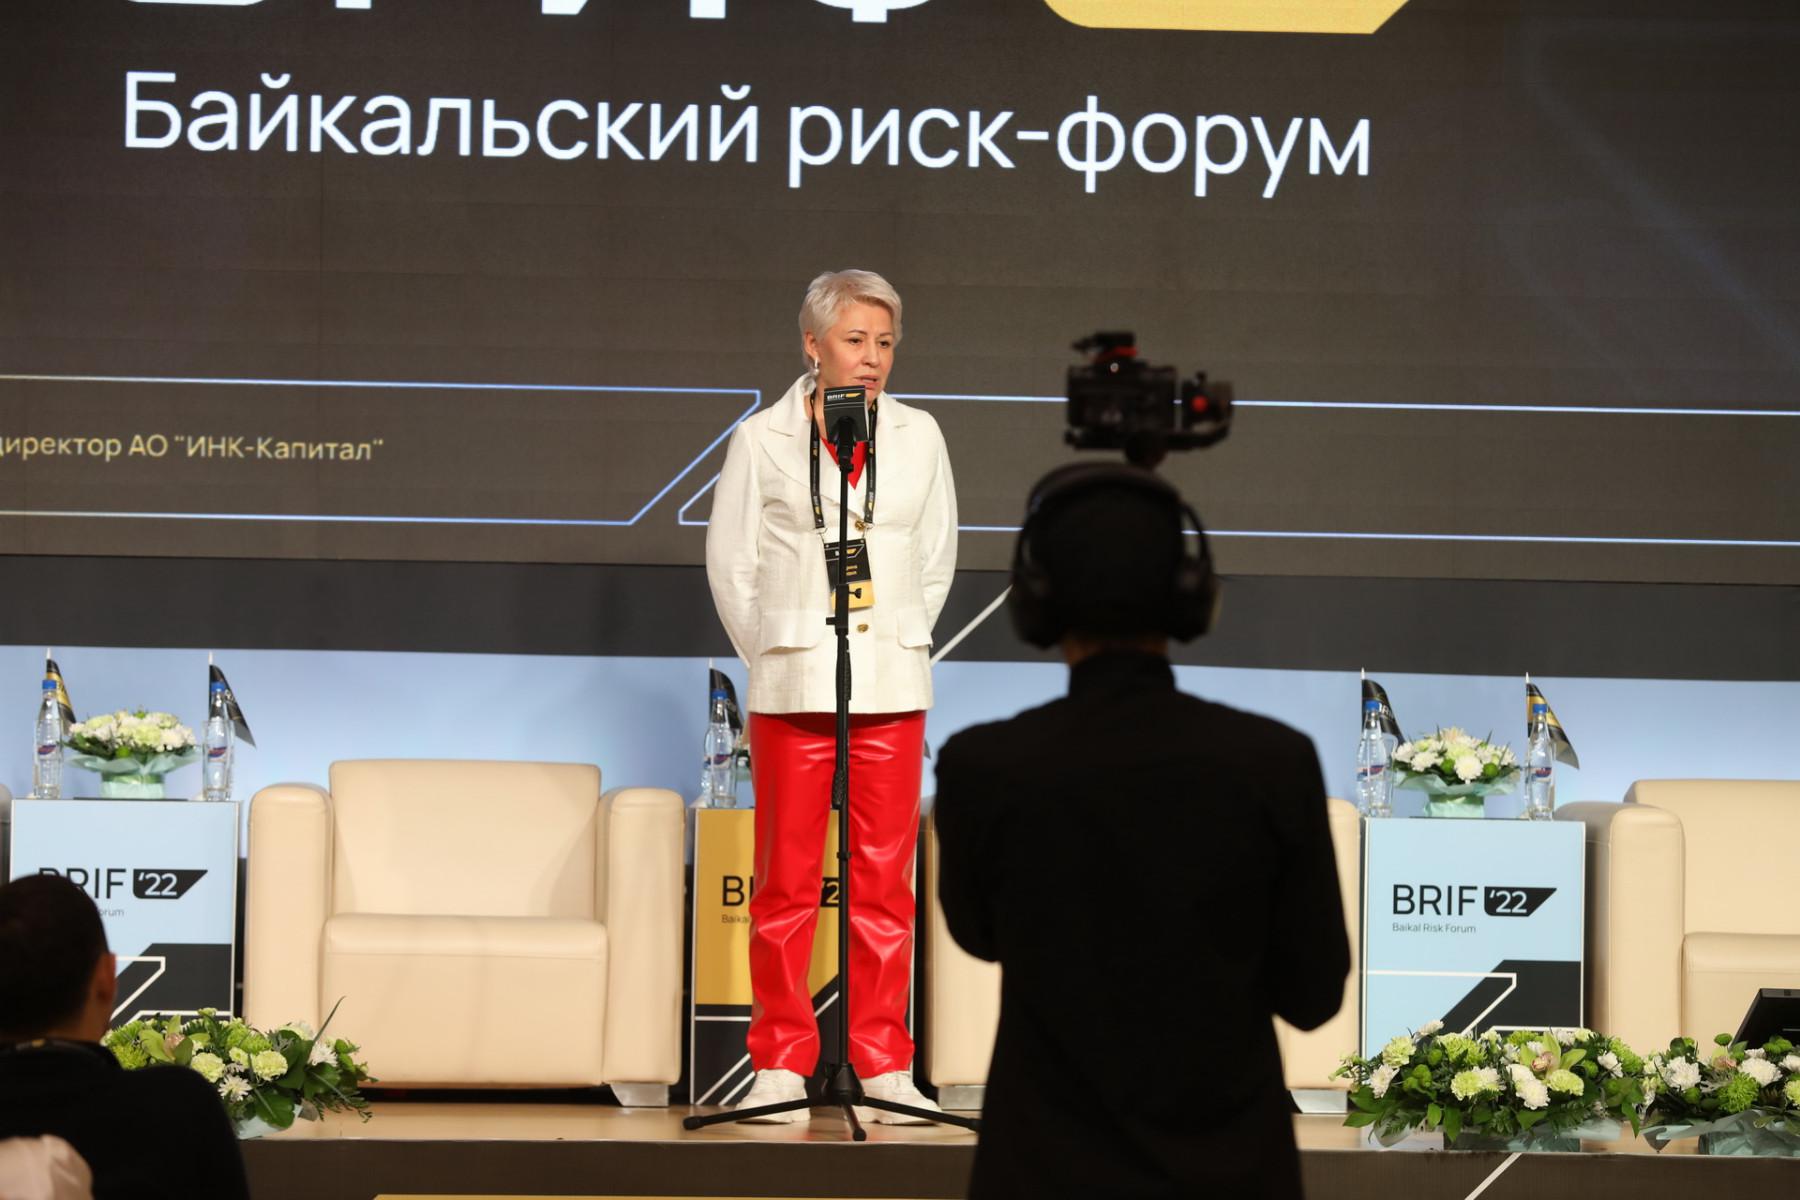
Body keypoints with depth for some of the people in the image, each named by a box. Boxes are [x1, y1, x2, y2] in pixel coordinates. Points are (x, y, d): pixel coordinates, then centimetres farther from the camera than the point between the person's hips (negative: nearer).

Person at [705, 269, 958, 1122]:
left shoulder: (917, 437, 7)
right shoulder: (763, 440, 1)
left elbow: (936, 558, 14)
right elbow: (730, 561, 5)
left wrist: (897, 648, 10)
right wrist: (772, 656, 6)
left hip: (892, 690, 2)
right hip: (792, 689, -2)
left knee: (884, 882, 2)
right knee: (787, 881, -1)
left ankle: (883, 1064, 8)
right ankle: (781, 1064, 6)